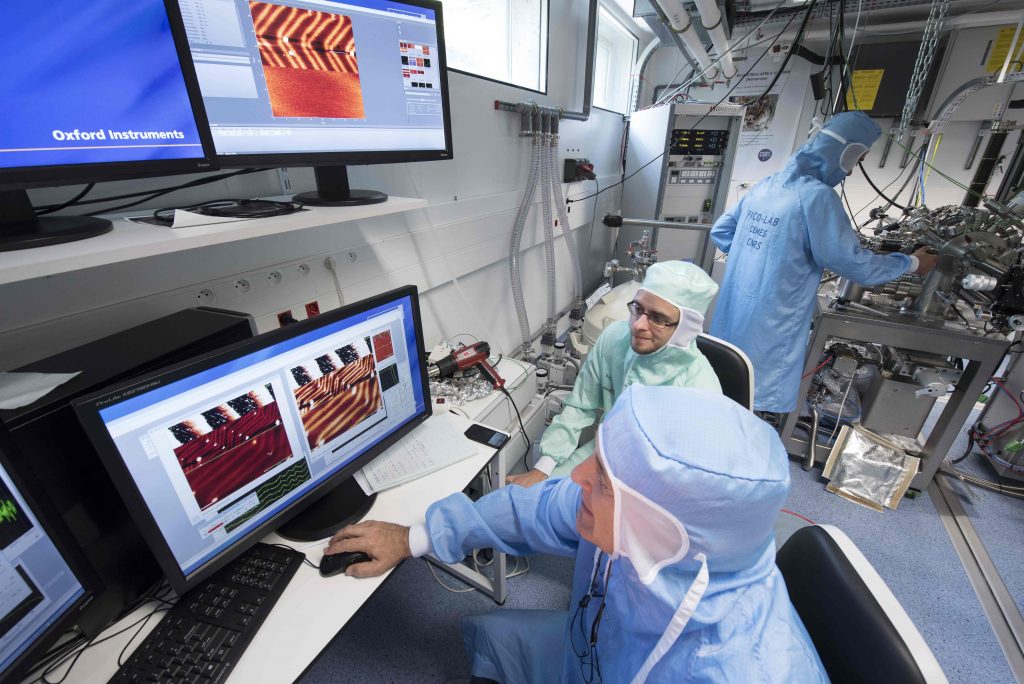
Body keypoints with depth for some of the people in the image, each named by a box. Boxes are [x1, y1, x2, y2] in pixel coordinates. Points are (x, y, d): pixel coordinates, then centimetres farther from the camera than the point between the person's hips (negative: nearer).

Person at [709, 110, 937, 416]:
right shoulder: (816, 196, -14)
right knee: (759, 400, 7)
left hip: (733, 313, 8)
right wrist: (911, 263, 5)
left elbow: (720, 231, 15)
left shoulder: (767, 184, 8)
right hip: (769, 327, -8)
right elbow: (852, 262, -11)